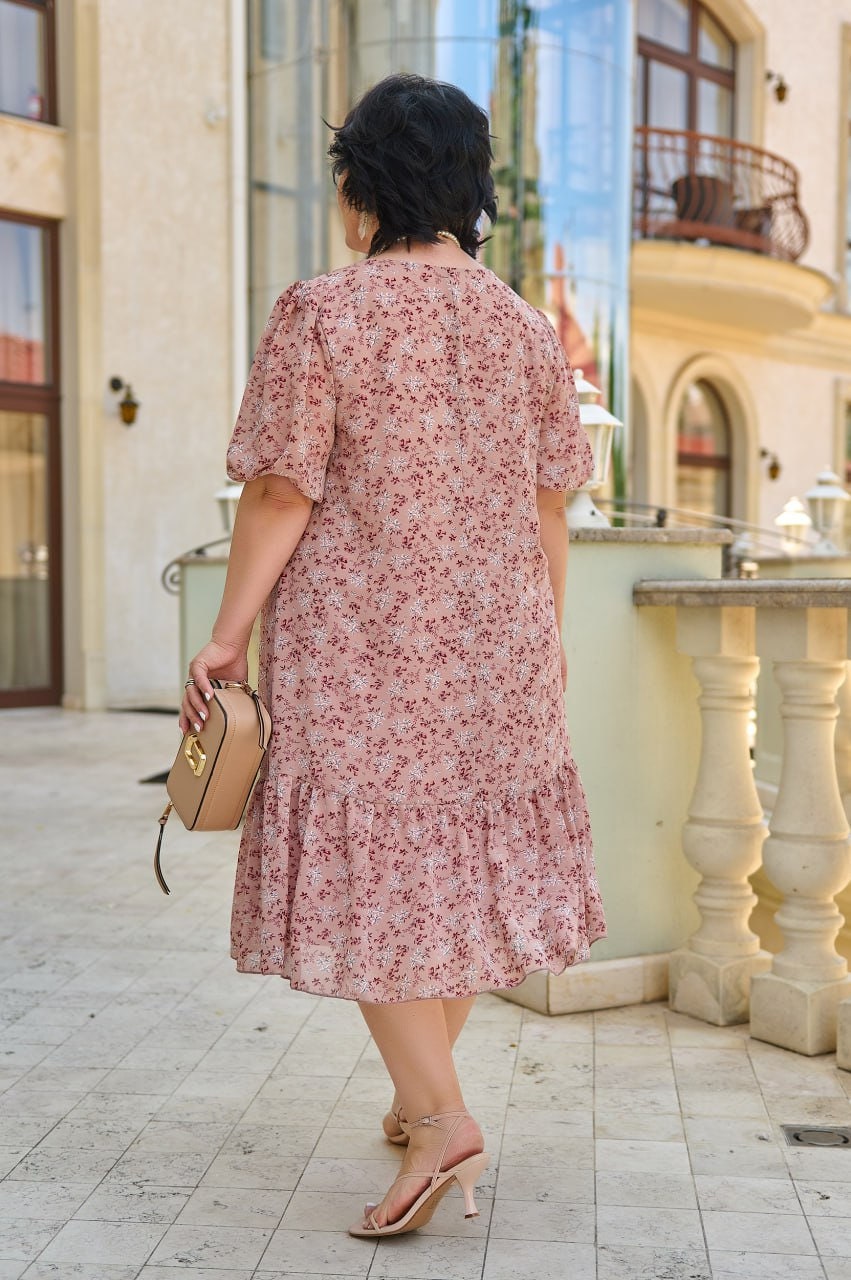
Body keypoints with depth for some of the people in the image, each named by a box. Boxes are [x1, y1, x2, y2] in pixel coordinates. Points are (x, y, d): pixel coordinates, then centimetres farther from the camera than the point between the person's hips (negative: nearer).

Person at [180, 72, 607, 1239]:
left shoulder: (319, 314, -9)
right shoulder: (527, 329, 6)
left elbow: (281, 493, -12)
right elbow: (549, 505, 7)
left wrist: (229, 634, -4)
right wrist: (544, 637, 17)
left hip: (354, 639, -5)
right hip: (494, 642, 5)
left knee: (363, 861, 3)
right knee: (466, 854, 15)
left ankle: (441, 1116, -2)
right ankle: (421, 1094, 29)